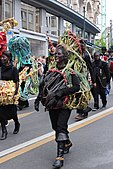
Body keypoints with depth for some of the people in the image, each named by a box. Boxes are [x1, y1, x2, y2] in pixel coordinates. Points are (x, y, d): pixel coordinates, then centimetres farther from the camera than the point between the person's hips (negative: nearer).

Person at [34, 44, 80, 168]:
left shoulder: (70, 72, -5)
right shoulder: (50, 72, 9)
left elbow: (77, 87, -15)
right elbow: (42, 86, 16)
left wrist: (62, 91, -25)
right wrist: (38, 99, 7)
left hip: (64, 105, -5)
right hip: (52, 106, 6)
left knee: (61, 128, -14)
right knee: (56, 128, 15)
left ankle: (60, 157, -15)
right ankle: (67, 143, 43)